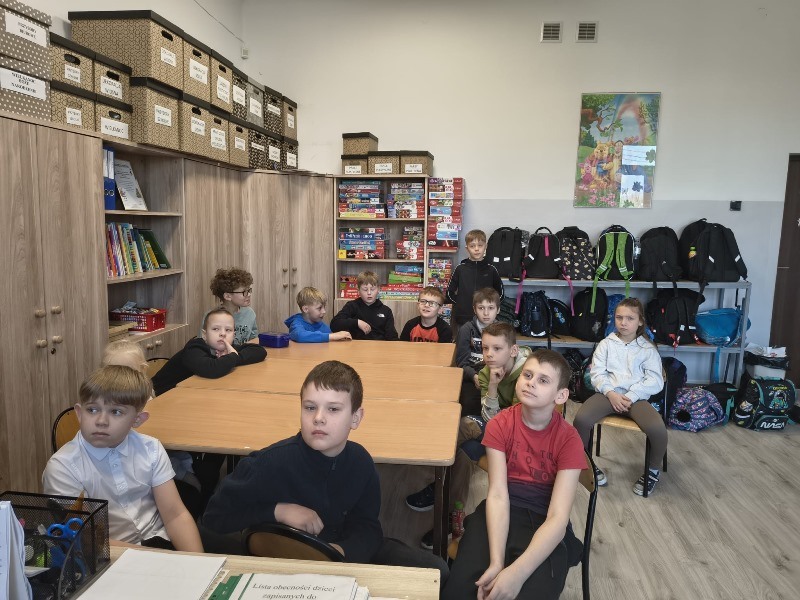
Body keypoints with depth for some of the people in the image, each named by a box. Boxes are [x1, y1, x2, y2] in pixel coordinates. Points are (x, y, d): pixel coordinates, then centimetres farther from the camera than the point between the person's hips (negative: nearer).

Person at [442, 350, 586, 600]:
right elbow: (497, 495, -14)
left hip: (545, 523, -1)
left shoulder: (568, 439, -11)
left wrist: (517, 572, -32)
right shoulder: (499, 425, -7)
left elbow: (557, 518, -19)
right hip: (501, 513, 1)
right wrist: (496, 562, -28)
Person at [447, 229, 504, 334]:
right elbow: (450, 293, 8)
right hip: (462, 318, 0)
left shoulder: (491, 269, 1)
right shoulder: (460, 269, 2)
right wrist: (460, 304, 1)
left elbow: (500, 293, 10)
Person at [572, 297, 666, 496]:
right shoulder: (606, 344, 10)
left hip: (636, 397, -1)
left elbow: (655, 381, -1)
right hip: (608, 393, 1)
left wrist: (630, 397, -13)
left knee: (657, 428, -30)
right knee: (581, 419, -28)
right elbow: (597, 374, 3)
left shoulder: (648, 349, 8)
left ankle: (653, 471, 3)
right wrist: (611, 393, -14)